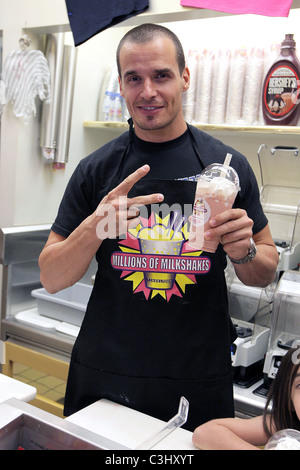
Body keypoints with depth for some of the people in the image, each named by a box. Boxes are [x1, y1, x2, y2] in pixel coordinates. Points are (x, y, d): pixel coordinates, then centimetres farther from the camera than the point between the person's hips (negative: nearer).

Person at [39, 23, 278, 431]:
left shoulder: (228, 164, -3)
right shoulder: (96, 169, -3)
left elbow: (265, 274, 6)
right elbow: (51, 278, -2)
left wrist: (244, 252, -17)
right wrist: (94, 228, -21)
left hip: (197, 384, 0)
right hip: (103, 378, 1)